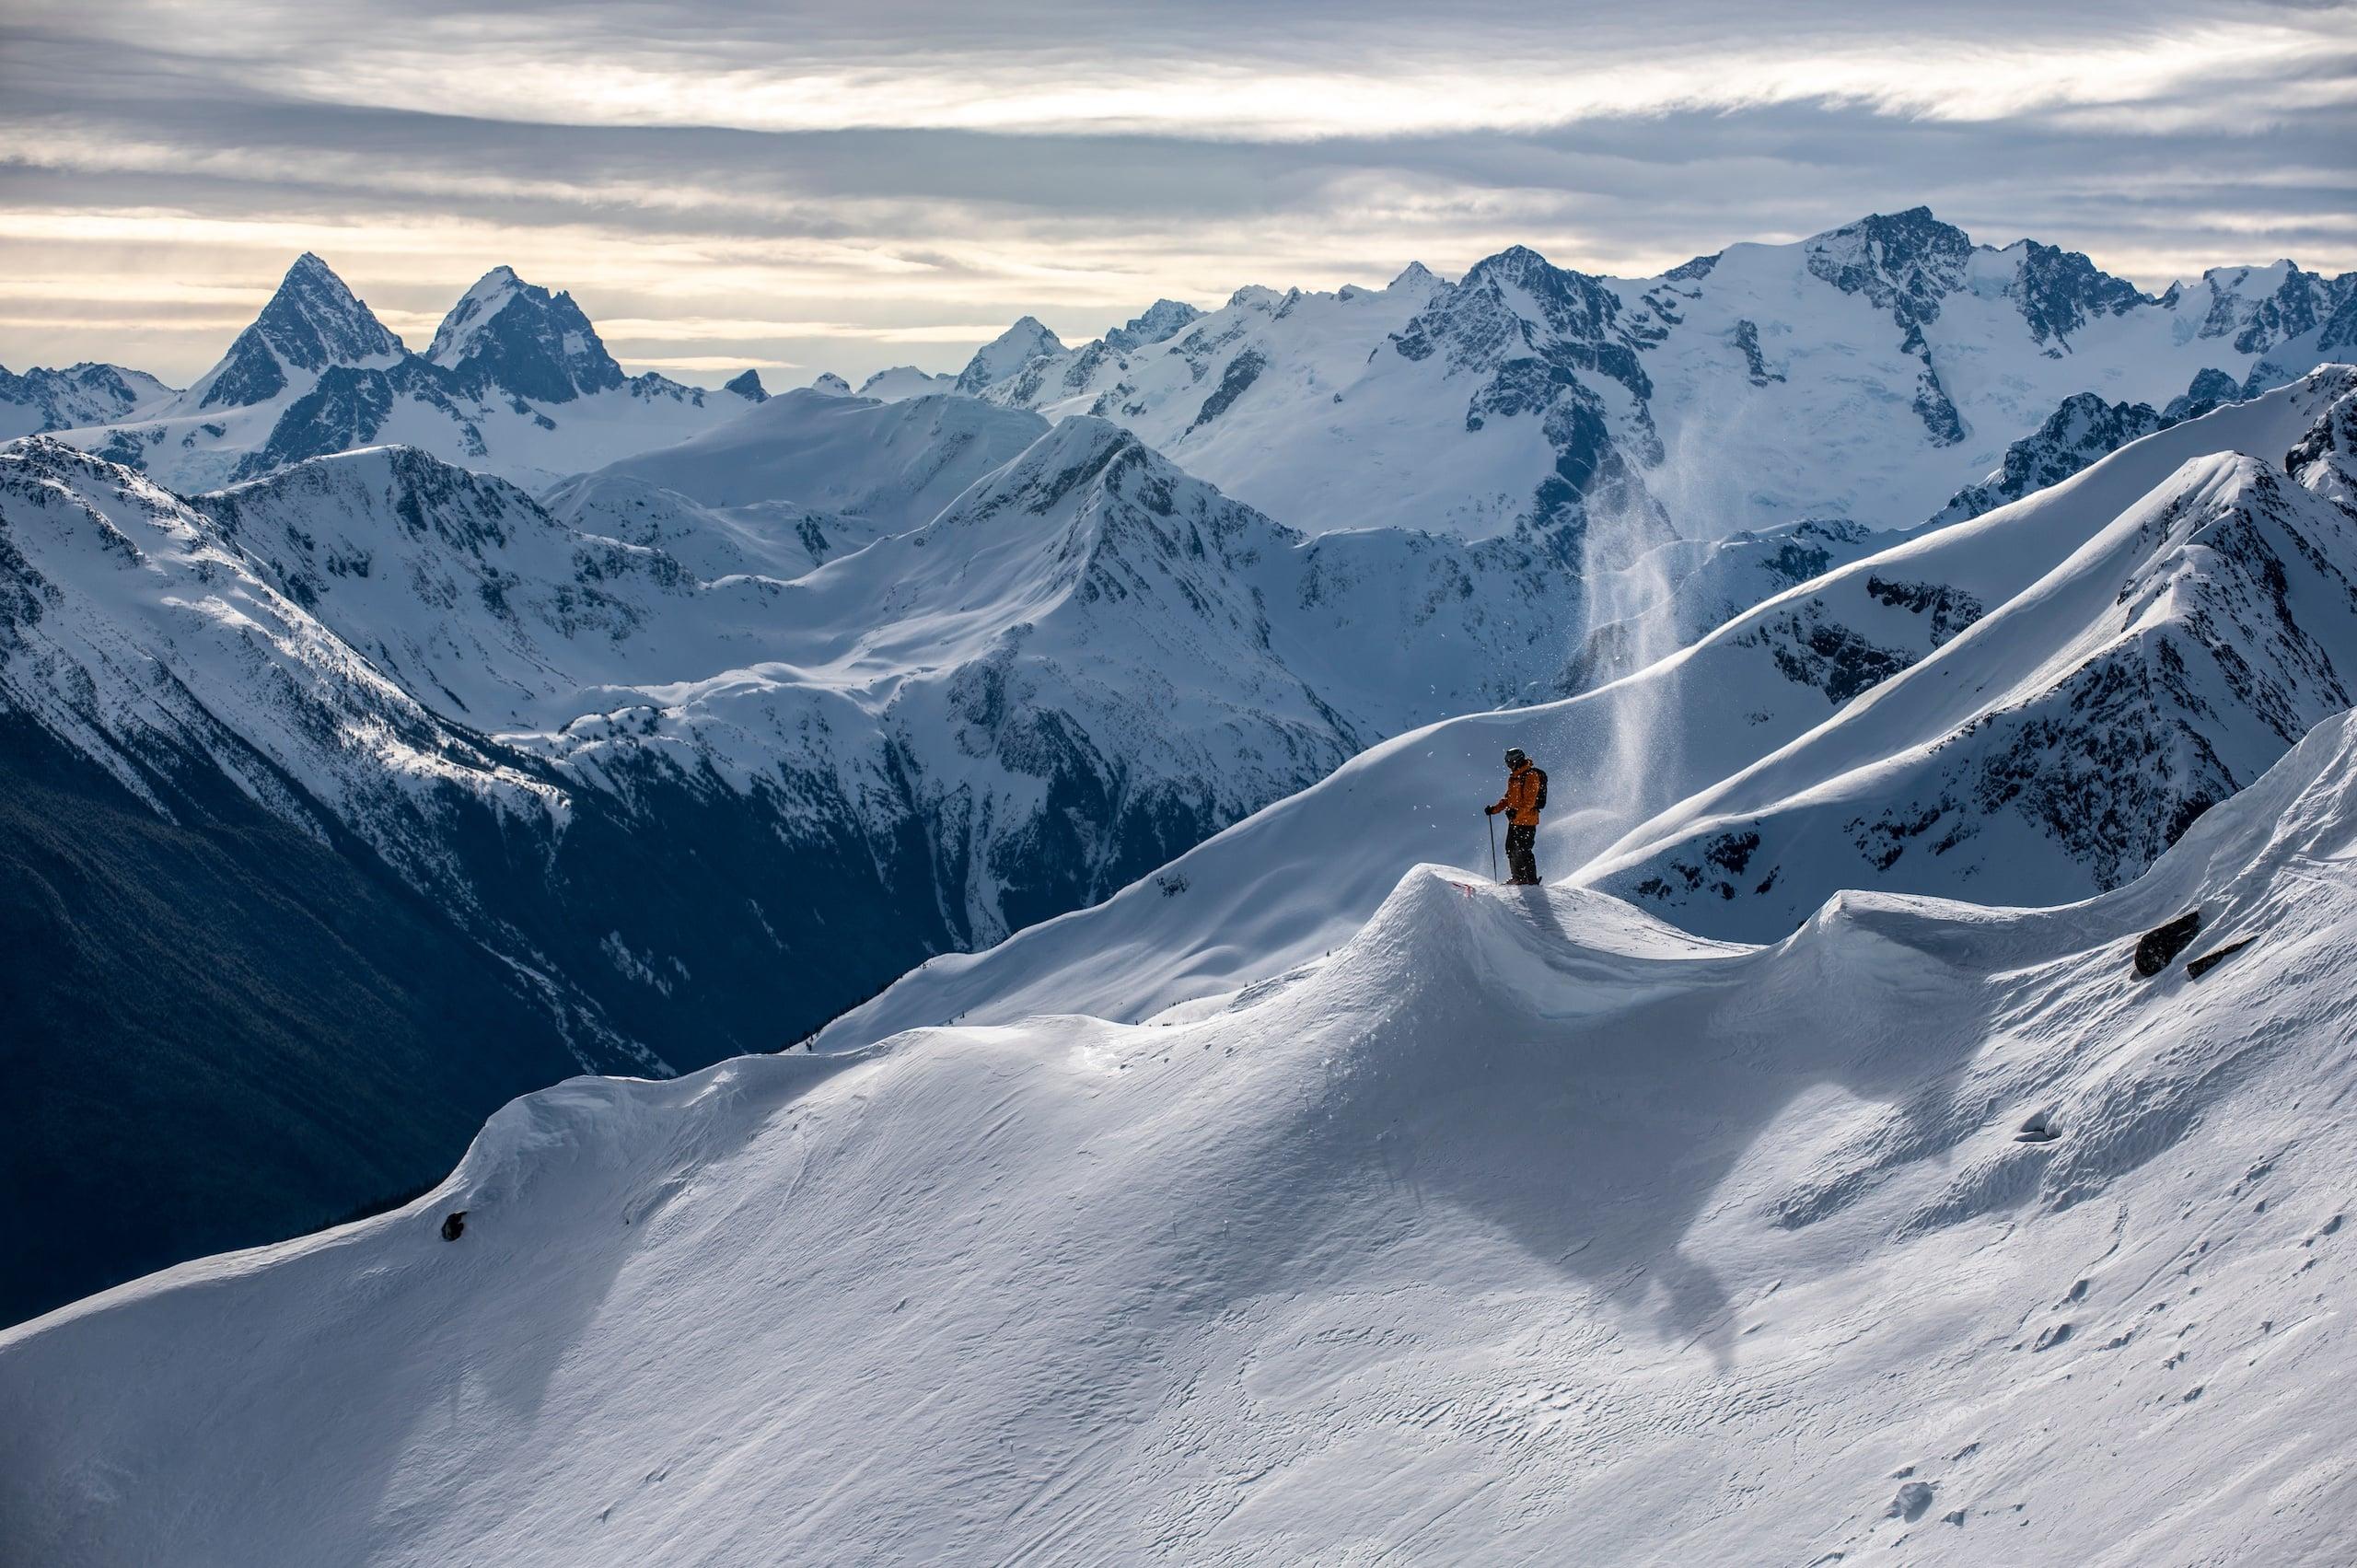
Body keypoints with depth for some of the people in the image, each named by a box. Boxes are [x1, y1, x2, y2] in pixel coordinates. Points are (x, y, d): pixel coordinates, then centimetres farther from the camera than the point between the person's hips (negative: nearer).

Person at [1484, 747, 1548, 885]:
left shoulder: (1531, 776, -13)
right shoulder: (1514, 777, 15)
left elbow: (1529, 801, -21)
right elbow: (1508, 798, 22)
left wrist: (1517, 812, -32)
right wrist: (1495, 809, 11)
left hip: (1527, 820, -9)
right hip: (1514, 820, 9)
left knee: (1523, 851, -9)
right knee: (1511, 849, 12)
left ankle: (1532, 880, -3)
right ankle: (1518, 878, 22)